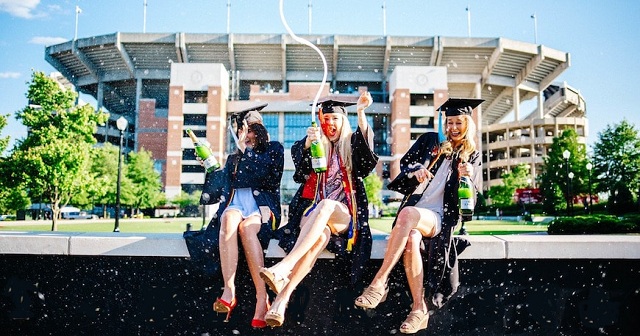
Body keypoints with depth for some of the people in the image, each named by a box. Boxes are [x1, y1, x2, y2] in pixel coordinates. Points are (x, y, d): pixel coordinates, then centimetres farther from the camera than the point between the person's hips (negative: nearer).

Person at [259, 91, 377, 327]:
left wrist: (361, 112, -24)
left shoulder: (351, 146, 15)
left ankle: (282, 269, -51)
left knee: (326, 204, -37)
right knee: (322, 235, -36)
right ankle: (282, 299, -49)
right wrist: (308, 143, -30)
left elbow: (366, 147, -10)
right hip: (313, 210, 1)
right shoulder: (315, 145, 16)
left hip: (343, 215, 0)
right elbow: (300, 162, -7)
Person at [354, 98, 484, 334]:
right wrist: (416, 170, -11)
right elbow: (405, 163, 12)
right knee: (411, 239, -34)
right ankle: (419, 309, -26)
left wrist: (467, 177, -14)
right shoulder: (430, 140, 17)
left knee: (408, 213, -37)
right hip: (413, 210, 2)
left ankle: (379, 283, -37)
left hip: (438, 216, -2)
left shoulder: (472, 157, 14)